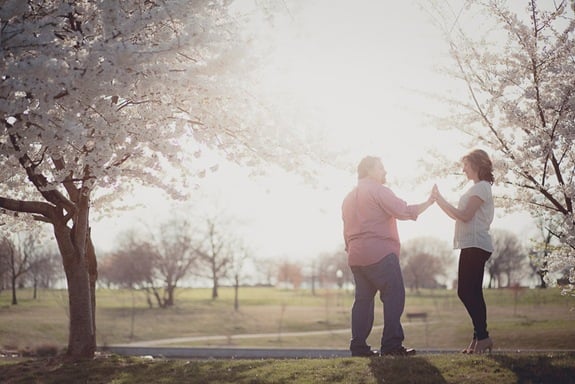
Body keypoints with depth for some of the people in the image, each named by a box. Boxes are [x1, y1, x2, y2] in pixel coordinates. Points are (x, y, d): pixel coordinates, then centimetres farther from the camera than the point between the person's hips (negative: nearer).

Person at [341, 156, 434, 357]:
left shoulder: (349, 197, 23)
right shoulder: (377, 190, -4)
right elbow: (403, 211, -13)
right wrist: (428, 202, -6)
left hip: (356, 256, 9)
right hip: (379, 253, -9)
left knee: (363, 298, 9)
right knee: (394, 296, -8)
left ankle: (358, 346, 5)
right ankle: (391, 344, -15)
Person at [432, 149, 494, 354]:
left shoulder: (481, 187, -8)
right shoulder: (478, 188, 23)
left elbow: (465, 215, -16)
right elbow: (462, 216, 19)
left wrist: (441, 200, -11)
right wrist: (440, 201, 12)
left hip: (476, 245, -10)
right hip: (471, 246, 10)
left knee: (468, 291, -11)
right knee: (468, 292, 9)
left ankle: (482, 337, -10)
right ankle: (480, 337, 11)